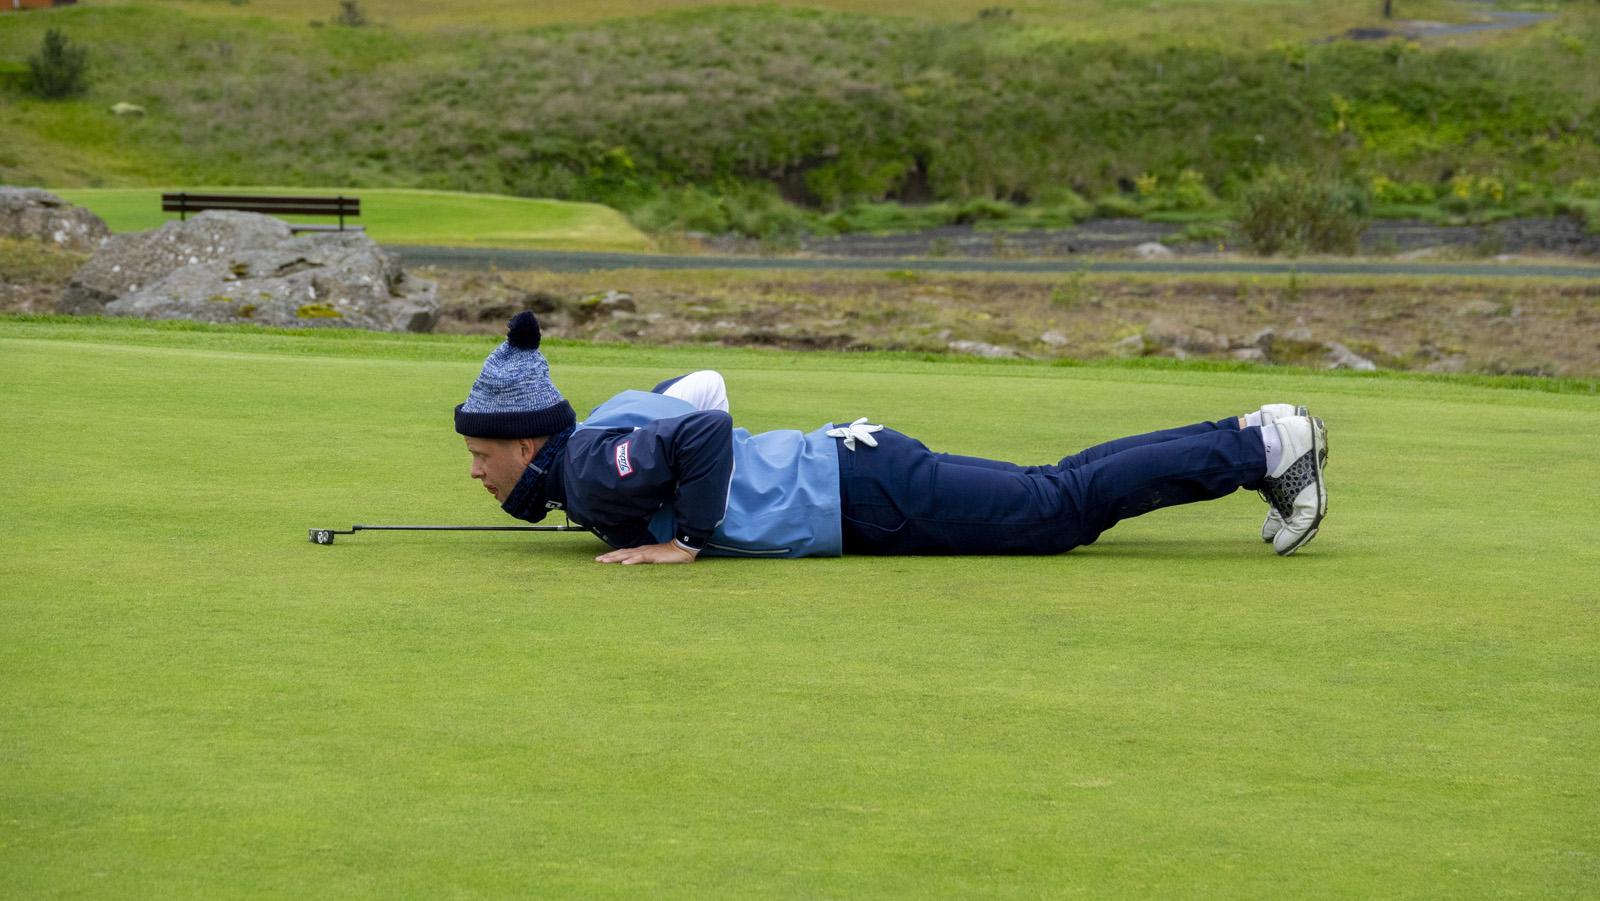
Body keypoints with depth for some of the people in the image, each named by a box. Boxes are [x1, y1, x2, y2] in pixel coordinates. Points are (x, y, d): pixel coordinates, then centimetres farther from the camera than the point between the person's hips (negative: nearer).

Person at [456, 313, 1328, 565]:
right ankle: (1249, 442, 18)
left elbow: (707, 430, -36)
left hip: (861, 498, -9)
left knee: (1062, 508, -6)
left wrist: (684, 539, -23)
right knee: (1055, 491, 14)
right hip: (848, 456, 9)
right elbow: (703, 386, 26)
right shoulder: (604, 426, 10)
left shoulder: (591, 467, -19)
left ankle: (1263, 445, -2)